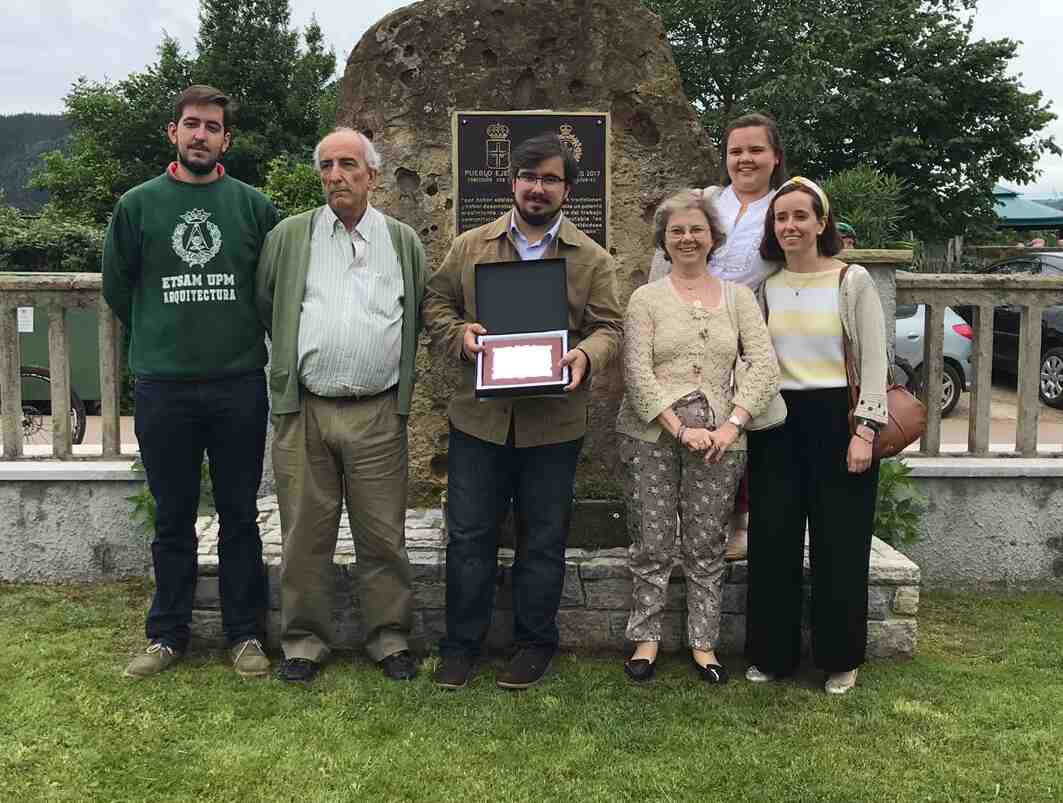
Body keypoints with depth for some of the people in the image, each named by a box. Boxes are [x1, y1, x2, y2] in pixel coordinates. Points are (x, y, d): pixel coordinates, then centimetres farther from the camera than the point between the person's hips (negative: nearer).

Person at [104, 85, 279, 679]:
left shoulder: (254, 205, 2)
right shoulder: (138, 205, 2)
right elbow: (117, 287, 10)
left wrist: (243, 338, 10)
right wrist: (161, 340, 13)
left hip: (240, 385, 0)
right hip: (163, 389, 0)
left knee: (240, 515, 8)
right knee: (173, 518, 11)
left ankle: (245, 633, 20)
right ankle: (169, 633, 24)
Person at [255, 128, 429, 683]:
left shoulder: (403, 241, 10)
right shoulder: (288, 237, 6)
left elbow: (423, 314, 17)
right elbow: (261, 305, 13)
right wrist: (293, 360, 13)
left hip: (378, 414, 0)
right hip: (303, 410, 0)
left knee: (382, 535, 5)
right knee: (305, 534, 6)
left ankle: (390, 638, 20)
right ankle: (304, 640, 20)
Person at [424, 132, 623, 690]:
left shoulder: (593, 260, 5)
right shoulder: (469, 247, 7)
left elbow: (607, 328, 2)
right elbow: (436, 303, 10)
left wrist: (586, 356, -20)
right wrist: (459, 335, -11)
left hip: (553, 422, 0)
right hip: (479, 415, 1)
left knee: (543, 540, 10)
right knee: (468, 535, 7)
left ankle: (534, 643, 26)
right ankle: (461, 644, 21)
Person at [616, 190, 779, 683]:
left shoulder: (738, 297, 9)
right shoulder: (645, 299, 3)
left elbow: (765, 368, 0)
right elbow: (637, 374, -7)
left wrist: (732, 423, -12)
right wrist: (679, 428, -16)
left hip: (720, 440, 2)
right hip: (650, 437, -1)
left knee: (707, 549, 8)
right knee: (652, 546, 4)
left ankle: (703, 642, 21)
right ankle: (646, 638, 19)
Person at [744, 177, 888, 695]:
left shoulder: (853, 281, -4)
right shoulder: (765, 286, 7)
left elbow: (874, 363, -6)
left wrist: (864, 431, -13)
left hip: (836, 420, -3)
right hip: (776, 423, 4)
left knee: (839, 545, 3)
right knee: (772, 542, 6)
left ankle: (840, 660, 20)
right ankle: (772, 653, 20)